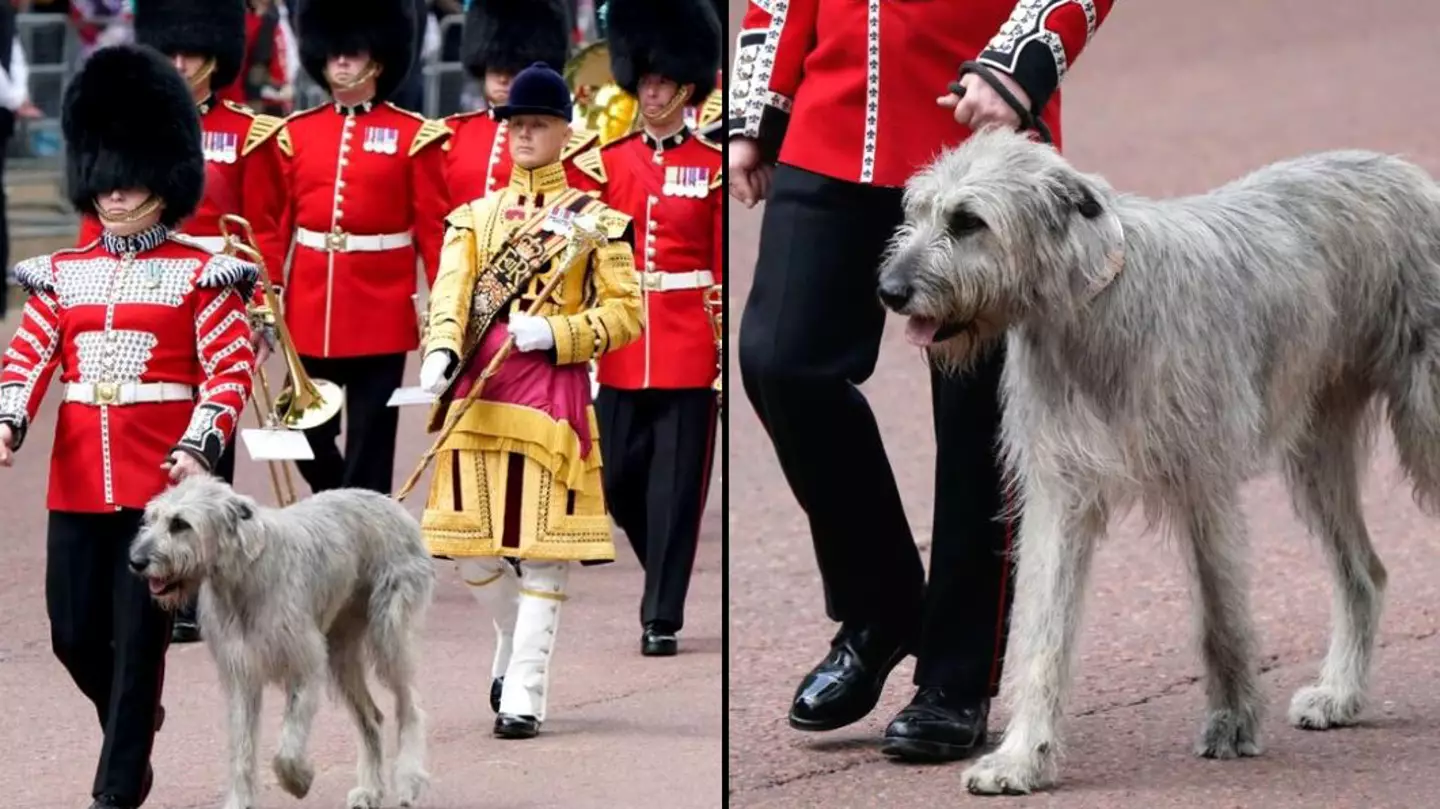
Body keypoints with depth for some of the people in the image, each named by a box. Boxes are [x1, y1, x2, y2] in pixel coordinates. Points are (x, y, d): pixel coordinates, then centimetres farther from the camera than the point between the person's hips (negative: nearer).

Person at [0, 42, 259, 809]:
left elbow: (232, 369, -6)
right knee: (73, 632, 7)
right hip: (79, 480, 4)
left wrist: (199, 447, -20)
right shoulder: (62, 276, 11)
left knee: (139, 633, -5)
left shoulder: (200, 276, -1)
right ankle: (133, 720, 36)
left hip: (162, 480, -4)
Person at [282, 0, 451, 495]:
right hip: (311, 311, 3)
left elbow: (434, 230, -1)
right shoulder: (297, 132, 8)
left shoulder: (413, 136, -1)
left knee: (369, 443, 0)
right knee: (309, 436, 6)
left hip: (380, 312, -3)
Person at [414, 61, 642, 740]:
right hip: (478, 391, 3)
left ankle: (524, 694, -4)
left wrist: (554, 336, -15)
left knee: (543, 546, -6)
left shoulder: (594, 219, 5)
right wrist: (441, 352, -21)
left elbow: (626, 312, 0)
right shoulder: (474, 217, 14)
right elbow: (450, 292, -1)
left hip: (551, 390, -3)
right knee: (473, 544, 4)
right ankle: (515, 639, 33)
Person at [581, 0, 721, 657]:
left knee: (676, 483, -2)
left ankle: (662, 616, 3)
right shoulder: (606, 164, 7)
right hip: (621, 347, 3)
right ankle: (671, 575, 30)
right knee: (618, 480, 7)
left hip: (687, 348, -3)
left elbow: (726, 268, -1)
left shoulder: (713, 166, 0)